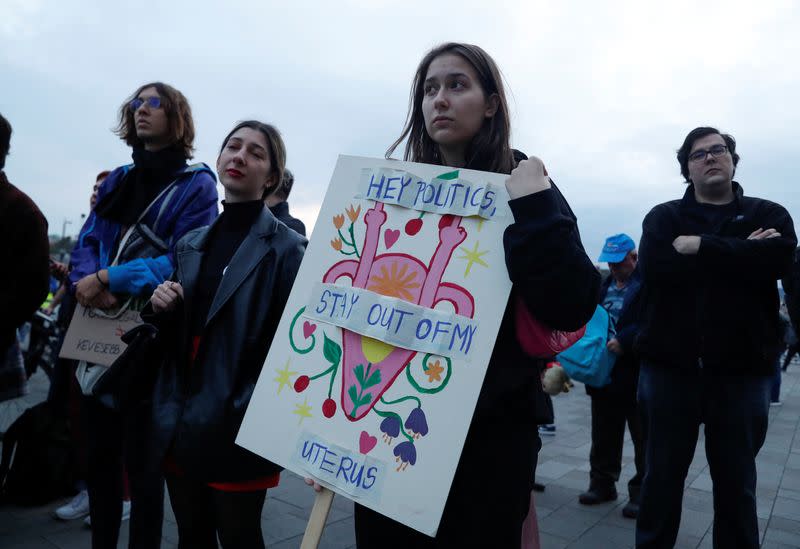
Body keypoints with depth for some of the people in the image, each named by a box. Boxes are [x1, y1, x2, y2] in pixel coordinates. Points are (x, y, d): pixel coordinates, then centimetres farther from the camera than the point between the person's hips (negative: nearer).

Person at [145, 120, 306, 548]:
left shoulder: (286, 248, -9)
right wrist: (160, 310, -4)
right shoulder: (190, 244, 10)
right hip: (180, 424, 6)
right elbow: (172, 337, 17)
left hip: (237, 429, -6)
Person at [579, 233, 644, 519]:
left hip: (639, 377, -7)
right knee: (604, 435, 16)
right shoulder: (605, 286, 14)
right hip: (605, 373, 7)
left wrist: (624, 341, -28)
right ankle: (602, 482, 29)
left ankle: (642, 492, 17)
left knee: (644, 438, 6)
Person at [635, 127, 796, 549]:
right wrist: (740, 253, -10)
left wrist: (700, 246, -13)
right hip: (669, 367, 0)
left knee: (736, 483, 12)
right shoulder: (664, 217, 7)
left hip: (742, 371, 1)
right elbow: (654, 265, -13)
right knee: (662, 476, 10)